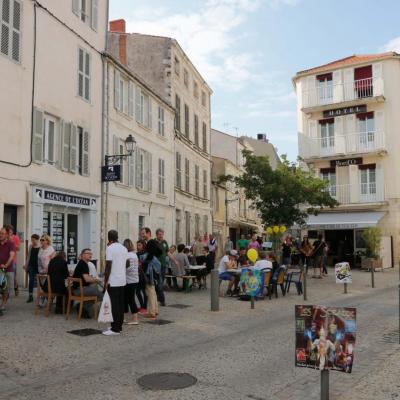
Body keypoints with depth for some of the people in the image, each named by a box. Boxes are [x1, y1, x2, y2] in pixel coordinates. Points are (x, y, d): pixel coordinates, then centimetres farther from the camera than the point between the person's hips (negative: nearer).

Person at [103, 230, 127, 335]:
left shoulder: (110, 248, -11)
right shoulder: (124, 249, 11)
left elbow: (108, 266, -14)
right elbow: (127, 264, 14)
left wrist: (105, 281, -10)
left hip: (113, 281, -7)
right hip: (123, 280, 7)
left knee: (115, 304, -4)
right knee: (121, 304, 10)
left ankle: (115, 328, -2)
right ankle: (119, 326, 17)